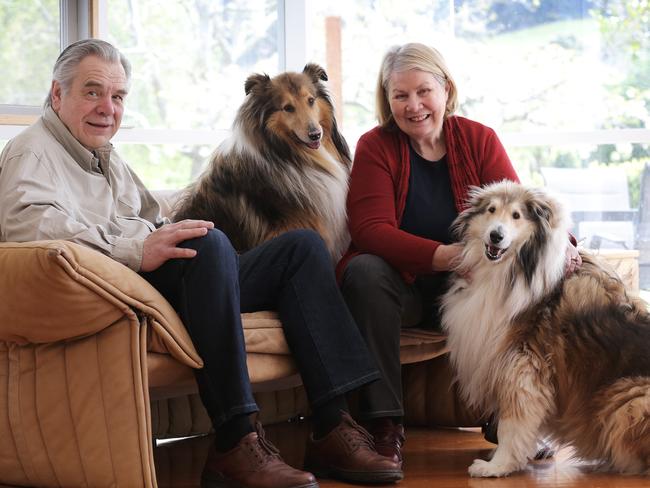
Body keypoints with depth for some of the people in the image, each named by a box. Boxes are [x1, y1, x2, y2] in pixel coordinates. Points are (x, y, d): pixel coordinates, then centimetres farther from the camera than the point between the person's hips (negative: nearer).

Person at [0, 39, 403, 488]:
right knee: (209, 241, -36)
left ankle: (333, 428, -11)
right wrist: (136, 250, -31)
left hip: (173, 284, 10)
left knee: (302, 245, 1)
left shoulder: (106, 157, 31)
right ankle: (234, 443, -36)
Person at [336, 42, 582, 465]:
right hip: (400, 283, -2)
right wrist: (442, 255, -31)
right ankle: (385, 424, -31)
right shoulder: (375, 146, -3)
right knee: (364, 271, -33)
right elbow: (371, 229, -16)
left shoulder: (479, 140, 4)